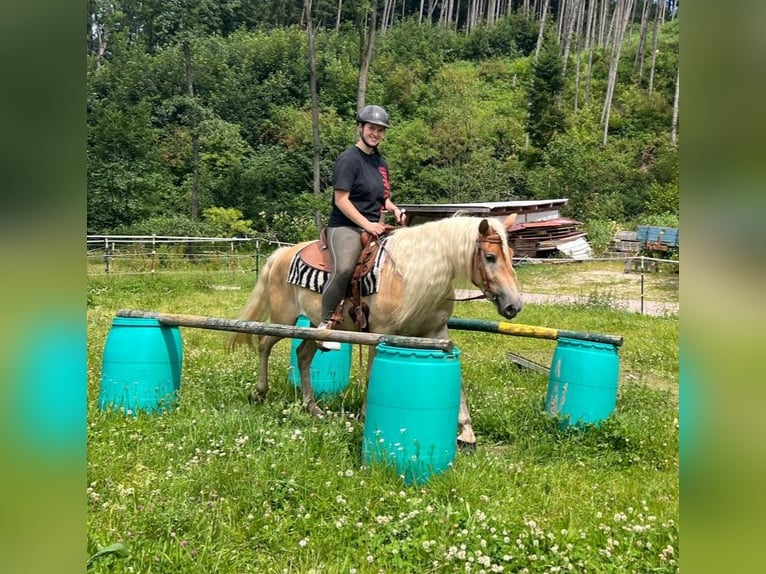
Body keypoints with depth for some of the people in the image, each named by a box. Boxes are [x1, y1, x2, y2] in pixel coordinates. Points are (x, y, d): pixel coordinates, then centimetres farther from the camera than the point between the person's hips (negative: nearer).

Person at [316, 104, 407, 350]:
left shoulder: (381, 162, 19)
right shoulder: (348, 159, -6)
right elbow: (341, 200, -14)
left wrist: (394, 209, 7)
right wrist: (367, 224, -20)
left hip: (374, 227, 9)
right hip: (345, 227, -9)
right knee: (344, 268, -34)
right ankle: (325, 324, -22)